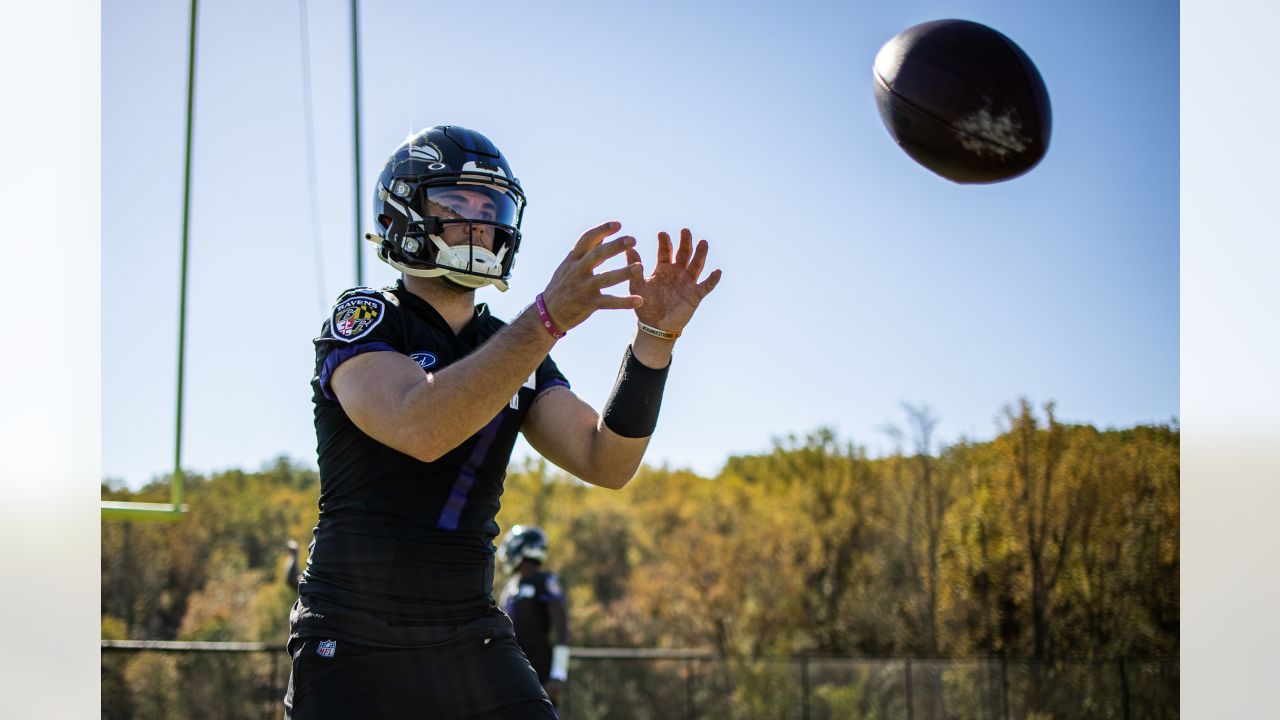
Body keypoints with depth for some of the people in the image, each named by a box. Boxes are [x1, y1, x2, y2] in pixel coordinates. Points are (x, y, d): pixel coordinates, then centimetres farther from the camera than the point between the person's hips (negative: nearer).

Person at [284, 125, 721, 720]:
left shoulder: (513, 348, 12)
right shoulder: (362, 320, -6)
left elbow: (605, 463, -1)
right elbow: (419, 429, -27)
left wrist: (655, 337, -15)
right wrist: (548, 318, -35)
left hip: (475, 642, 5)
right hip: (356, 650, -5)